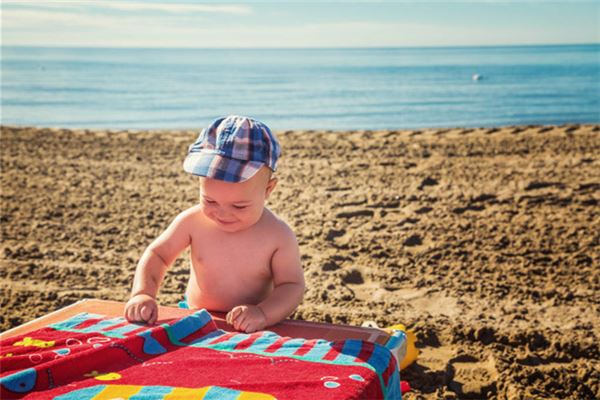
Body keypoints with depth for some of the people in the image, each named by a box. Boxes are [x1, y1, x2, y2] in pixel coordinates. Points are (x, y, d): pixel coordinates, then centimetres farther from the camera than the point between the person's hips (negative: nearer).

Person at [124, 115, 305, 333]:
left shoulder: (279, 236, -13)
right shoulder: (193, 221, -8)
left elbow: (292, 286, -12)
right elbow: (157, 254, 2)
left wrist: (263, 314, -31)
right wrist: (142, 293, -15)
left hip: (250, 332, -2)